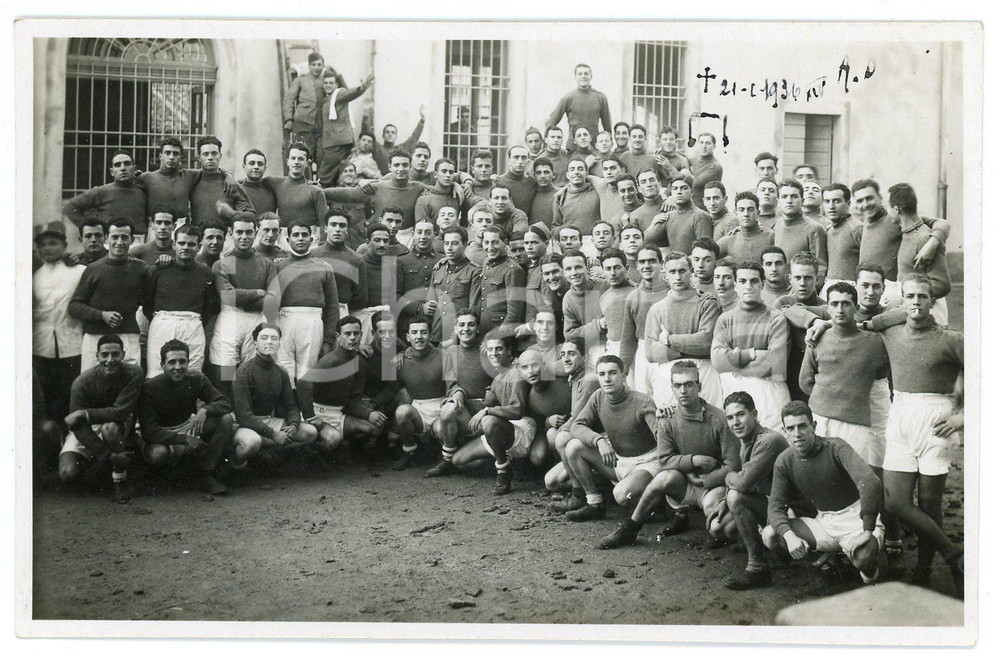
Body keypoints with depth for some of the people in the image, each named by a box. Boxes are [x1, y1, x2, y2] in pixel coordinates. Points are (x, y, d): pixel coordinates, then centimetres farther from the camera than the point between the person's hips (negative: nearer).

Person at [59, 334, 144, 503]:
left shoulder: (133, 374, -21)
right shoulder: (82, 382, -22)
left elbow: (121, 411, -26)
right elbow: (79, 428, -24)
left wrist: (84, 414, -30)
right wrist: (109, 455, -33)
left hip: (120, 427, -1)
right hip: (87, 430, 1)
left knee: (110, 427, -37)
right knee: (67, 474, -20)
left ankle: (120, 480, -15)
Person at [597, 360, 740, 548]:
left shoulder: (718, 420, -13)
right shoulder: (668, 424, -2)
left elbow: (733, 465, -13)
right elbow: (664, 461, -10)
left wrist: (702, 481, -15)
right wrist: (695, 460, -20)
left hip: (713, 483, -3)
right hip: (683, 483, 3)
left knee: (718, 529, -34)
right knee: (666, 476, -32)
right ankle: (628, 530, -14)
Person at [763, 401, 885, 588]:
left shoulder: (835, 447, -18)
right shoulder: (784, 461, -3)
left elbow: (870, 483, -31)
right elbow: (776, 506, -6)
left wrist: (868, 531, -35)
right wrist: (789, 536, -28)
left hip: (855, 517, -5)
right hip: (823, 522, 5)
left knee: (864, 558, -37)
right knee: (769, 536, -17)